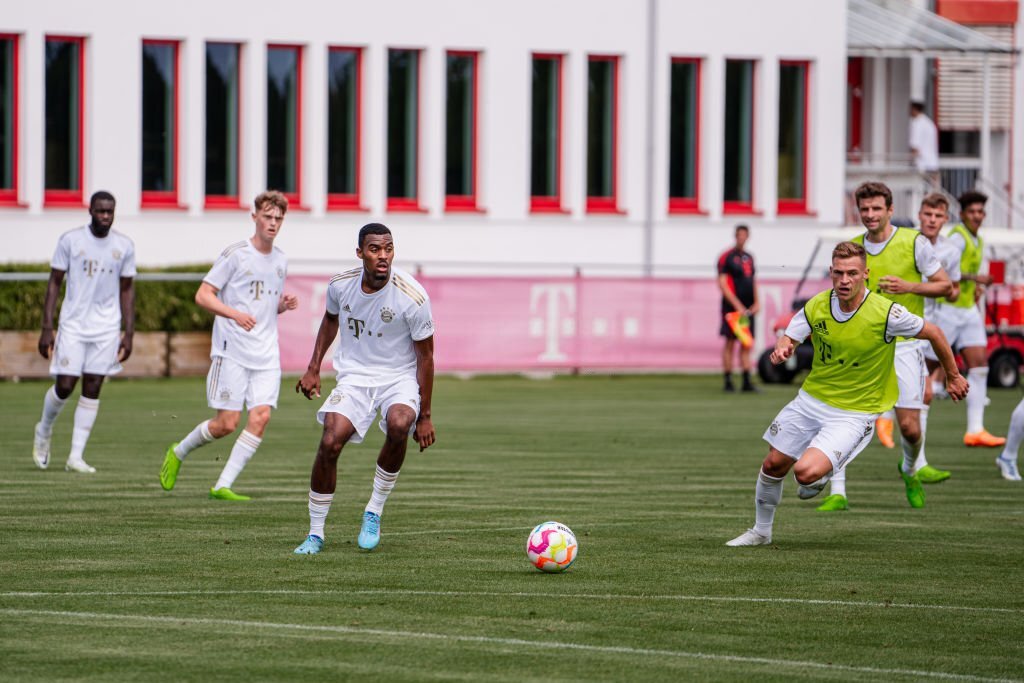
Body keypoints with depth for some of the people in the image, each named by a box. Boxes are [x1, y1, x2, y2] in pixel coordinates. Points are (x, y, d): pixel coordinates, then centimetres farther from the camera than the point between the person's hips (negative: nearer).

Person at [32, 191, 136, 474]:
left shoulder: (124, 246, 3)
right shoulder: (70, 240, -4)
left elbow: (127, 290, 9)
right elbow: (54, 283, -1)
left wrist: (129, 334, 4)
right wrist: (47, 328, -6)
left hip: (107, 328, 2)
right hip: (73, 325, -2)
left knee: (93, 388, -1)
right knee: (64, 387, -5)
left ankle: (76, 456, 3)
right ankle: (44, 430, 26)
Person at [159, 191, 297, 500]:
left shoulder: (280, 261, 14)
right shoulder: (236, 254, -5)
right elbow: (203, 295, -8)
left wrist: (284, 305, 4)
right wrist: (235, 314, -22)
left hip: (266, 355, 5)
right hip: (232, 351, -5)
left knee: (261, 416, -11)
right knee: (227, 423, -6)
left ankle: (223, 486, -5)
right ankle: (178, 453, 22)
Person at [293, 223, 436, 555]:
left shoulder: (413, 297, -18)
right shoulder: (341, 285, -7)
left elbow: (425, 356, -9)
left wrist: (425, 415, -7)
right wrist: (313, 368, 12)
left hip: (400, 377, -2)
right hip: (354, 376, 3)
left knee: (399, 424, -34)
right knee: (330, 443, -19)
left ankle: (374, 513, -14)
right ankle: (315, 534, -2)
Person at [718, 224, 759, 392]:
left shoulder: (749, 257, 16)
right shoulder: (727, 257, -5)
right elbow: (722, 284, -12)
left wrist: (756, 303, 9)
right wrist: (737, 305, -17)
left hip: (748, 308, 6)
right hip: (733, 307, -6)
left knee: (747, 345, 4)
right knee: (730, 343, -4)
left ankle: (747, 382, 6)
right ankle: (728, 382, -1)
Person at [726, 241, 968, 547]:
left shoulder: (886, 313, -21)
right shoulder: (817, 306, -9)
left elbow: (933, 333, -7)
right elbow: (788, 339, 2)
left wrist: (953, 376, 6)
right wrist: (781, 350, -23)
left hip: (854, 414, -5)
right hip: (811, 399, 5)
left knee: (806, 472, -24)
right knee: (773, 465, 11)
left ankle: (823, 474, 15)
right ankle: (761, 532, 38)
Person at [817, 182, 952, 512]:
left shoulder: (913, 242, -4)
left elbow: (945, 286, 0)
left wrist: (909, 287, -15)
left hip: (903, 345, -2)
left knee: (910, 427, -3)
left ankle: (910, 472, 31)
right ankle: (837, 493, -9)